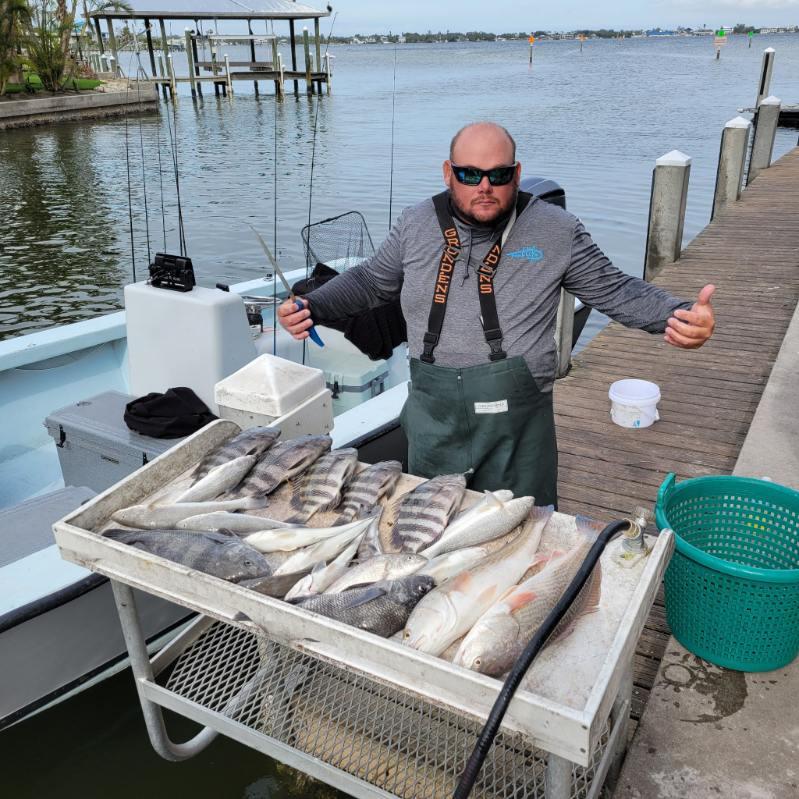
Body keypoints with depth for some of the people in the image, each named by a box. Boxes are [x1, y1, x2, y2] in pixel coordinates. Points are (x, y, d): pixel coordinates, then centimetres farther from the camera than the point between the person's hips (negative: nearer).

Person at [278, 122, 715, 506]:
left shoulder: (556, 230, -5)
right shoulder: (416, 225, 2)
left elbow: (613, 290, 1)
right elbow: (369, 281, 15)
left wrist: (679, 314, -17)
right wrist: (313, 307, -1)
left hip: (515, 423, -2)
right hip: (433, 421, 3)